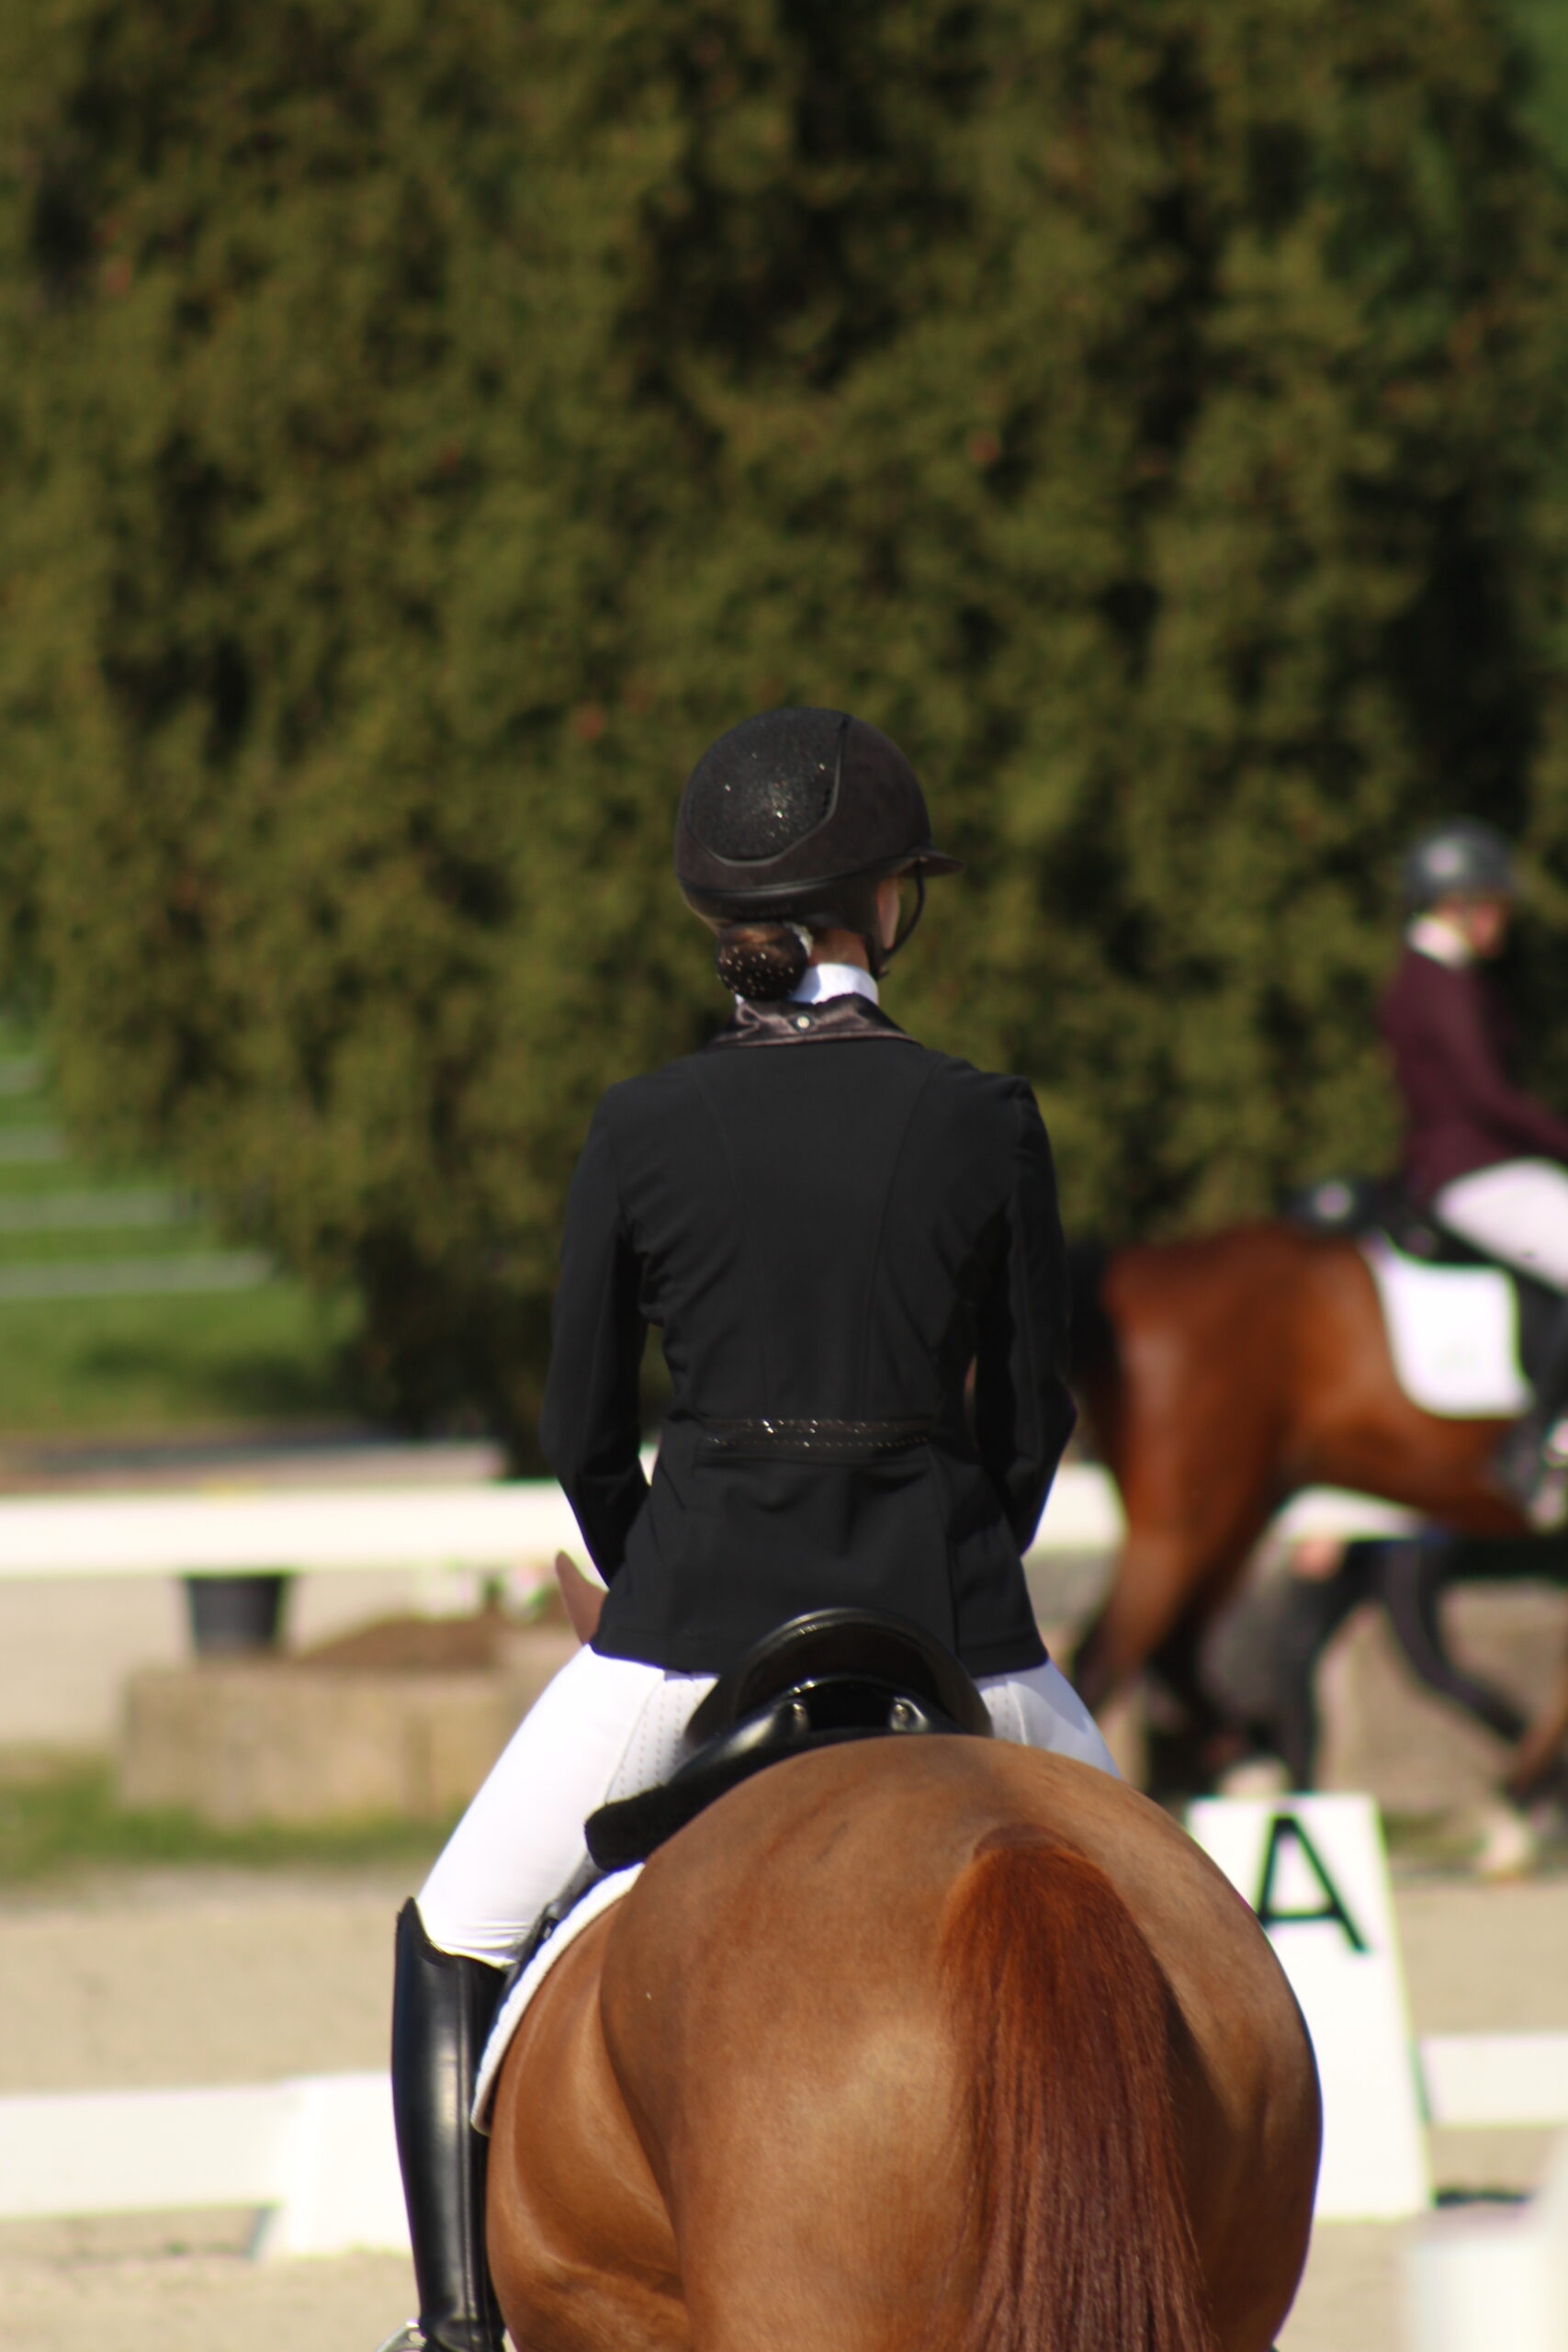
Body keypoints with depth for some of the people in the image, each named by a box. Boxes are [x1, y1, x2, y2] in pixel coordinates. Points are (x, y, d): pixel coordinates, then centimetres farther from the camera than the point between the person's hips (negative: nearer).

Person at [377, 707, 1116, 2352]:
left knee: (450, 1946, 15)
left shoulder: (639, 1134, -4)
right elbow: (1031, 1422, 3)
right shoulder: (984, 1123, -4)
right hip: (943, 1595, 0)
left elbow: (580, 1433, 3)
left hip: (691, 1601, 0)